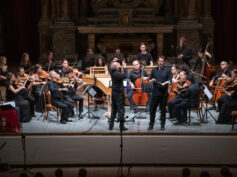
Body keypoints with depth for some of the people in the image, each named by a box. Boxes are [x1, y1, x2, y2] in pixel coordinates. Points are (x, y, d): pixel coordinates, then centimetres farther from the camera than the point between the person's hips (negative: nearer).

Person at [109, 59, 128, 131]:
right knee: (121, 110, -1)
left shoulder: (112, 72, 2)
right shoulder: (117, 74, -22)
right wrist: (125, 67, -21)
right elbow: (125, 76, -34)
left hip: (114, 93, 8)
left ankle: (111, 125, 17)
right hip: (119, 93, -8)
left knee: (114, 109, 15)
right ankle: (122, 126, 1)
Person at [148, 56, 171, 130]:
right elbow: (150, 80, 14)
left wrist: (165, 84, -19)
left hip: (164, 92, -1)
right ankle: (151, 125, 11)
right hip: (155, 92, 1)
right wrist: (152, 80, -9)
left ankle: (162, 125, 13)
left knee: (163, 110, 4)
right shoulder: (154, 70, 11)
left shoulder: (167, 70, 6)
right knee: (152, 109, 1)